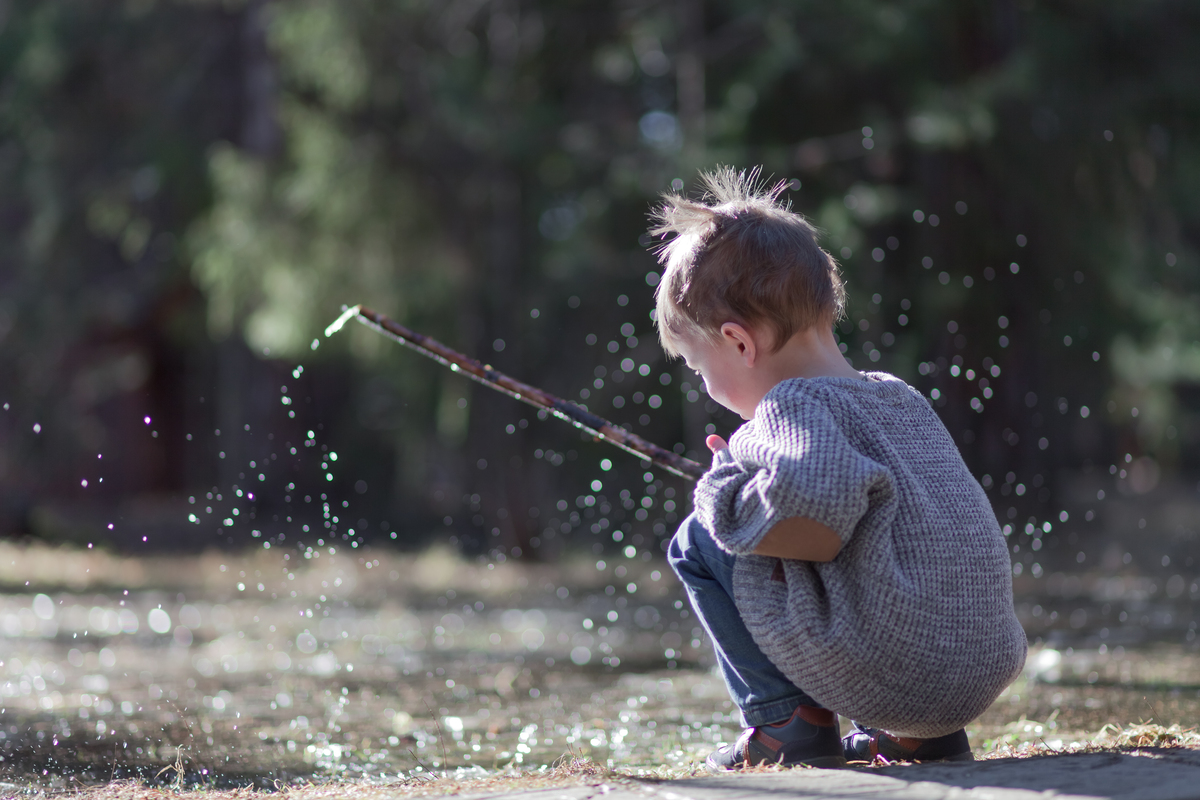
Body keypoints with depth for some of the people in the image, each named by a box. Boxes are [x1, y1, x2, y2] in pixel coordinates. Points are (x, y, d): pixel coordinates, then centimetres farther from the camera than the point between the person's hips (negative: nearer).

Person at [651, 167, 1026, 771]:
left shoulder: (794, 406, -9)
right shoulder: (906, 400, 18)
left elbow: (816, 499, -30)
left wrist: (725, 490, -11)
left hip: (887, 673, -8)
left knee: (699, 544, 4)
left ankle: (789, 722, 3)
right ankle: (911, 734, 20)